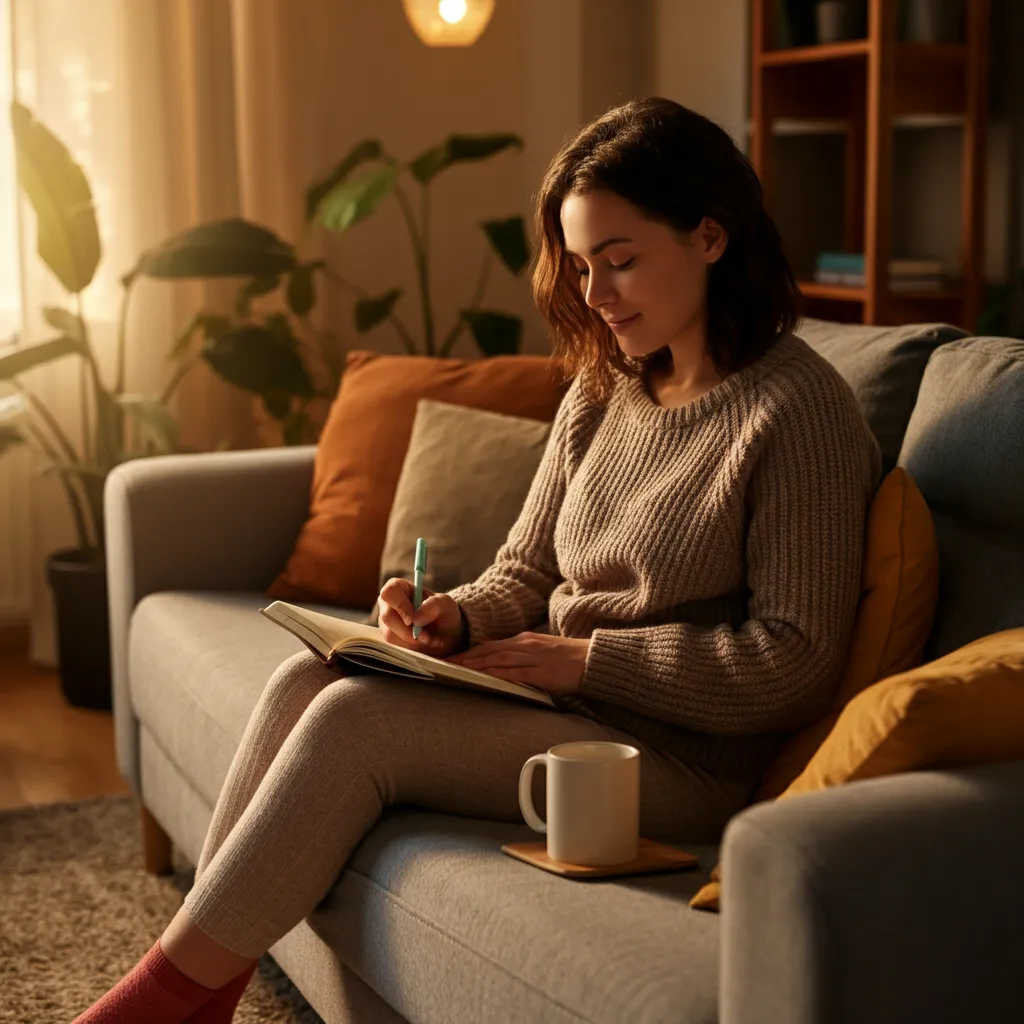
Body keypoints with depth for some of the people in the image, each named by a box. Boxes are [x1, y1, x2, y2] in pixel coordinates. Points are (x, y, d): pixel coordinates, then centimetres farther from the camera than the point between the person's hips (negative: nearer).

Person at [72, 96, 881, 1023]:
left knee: (356, 719, -21)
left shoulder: (801, 409, -13)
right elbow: (523, 574, 17)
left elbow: (793, 660, -16)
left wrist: (587, 658, -16)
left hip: (685, 758, -8)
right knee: (308, 677, -13)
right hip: (563, 700, 8)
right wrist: (454, 619, -6)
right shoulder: (599, 396, 11)